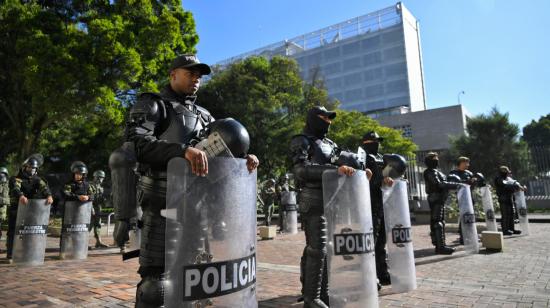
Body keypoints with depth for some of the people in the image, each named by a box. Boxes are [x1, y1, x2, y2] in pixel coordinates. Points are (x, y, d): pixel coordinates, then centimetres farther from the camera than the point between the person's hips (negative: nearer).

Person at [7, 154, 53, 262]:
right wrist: (21, 196, -50)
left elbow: (44, 187, -14)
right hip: (16, 210, -3)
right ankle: (10, 255, 13)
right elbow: (15, 188, -28)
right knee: (13, 233, 2)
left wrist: (49, 195, -36)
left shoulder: (37, 179, 6)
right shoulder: (15, 178, -5)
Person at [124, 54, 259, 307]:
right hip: (163, 203, -6)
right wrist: (183, 149, -34)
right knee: (156, 280, -4)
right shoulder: (152, 104, 0)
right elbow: (136, 143, -19)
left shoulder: (202, 115, 18)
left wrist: (243, 157, -5)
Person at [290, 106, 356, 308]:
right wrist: (334, 169, -28)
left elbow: (340, 167, 24)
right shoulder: (301, 141, -3)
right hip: (314, 202, -8)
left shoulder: (329, 144, 21)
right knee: (317, 250, -9)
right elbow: (301, 169, -19)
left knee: (329, 249, 10)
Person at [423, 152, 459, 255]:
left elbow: (442, 183, 20)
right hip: (436, 199, -11)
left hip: (439, 199, 11)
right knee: (437, 222, -11)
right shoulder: (431, 172, -13)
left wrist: (454, 185, 10)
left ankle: (440, 245, 22)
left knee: (440, 222, 14)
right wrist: (455, 185, -23)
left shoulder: (435, 171, 20)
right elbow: (439, 184, -23)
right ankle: (440, 246, -12)